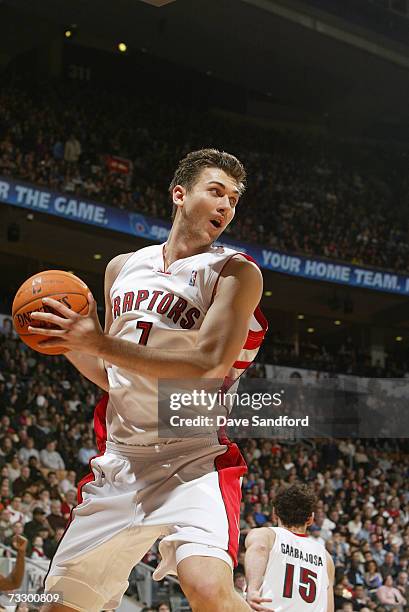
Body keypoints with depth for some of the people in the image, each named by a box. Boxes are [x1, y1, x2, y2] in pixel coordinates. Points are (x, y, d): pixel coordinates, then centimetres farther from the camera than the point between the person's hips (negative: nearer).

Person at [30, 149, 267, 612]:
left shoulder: (236, 272, -6)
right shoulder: (122, 268, 11)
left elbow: (207, 363, -21)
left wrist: (99, 343, -22)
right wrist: (69, 343, 1)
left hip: (192, 460, -5)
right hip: (119, 463, 6)